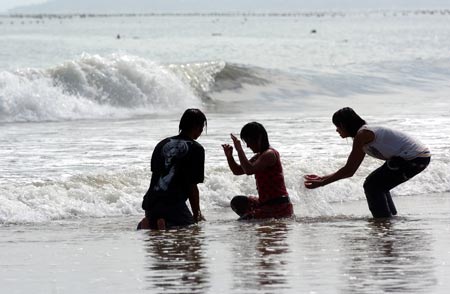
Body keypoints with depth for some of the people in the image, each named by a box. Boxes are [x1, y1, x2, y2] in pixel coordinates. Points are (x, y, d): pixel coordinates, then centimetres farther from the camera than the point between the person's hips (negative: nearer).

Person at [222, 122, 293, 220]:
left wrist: (239, 149, -21)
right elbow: (238, 171, 23)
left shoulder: (269, 155, -15)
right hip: (266, 202, 10)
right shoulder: (259, 156, 16)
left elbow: (249, 170, -29)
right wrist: (229, 156, 5)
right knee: (237, 202, 17)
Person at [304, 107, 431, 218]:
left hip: (413, 158, -10)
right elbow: (350, 171, 23)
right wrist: (322, 178, 21)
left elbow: (348, 170, -11)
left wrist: (321, 183, -6)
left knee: (372, 185, -3)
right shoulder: (366, 133, 19)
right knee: (378, 185, 22)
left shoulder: (362, 134, -11)